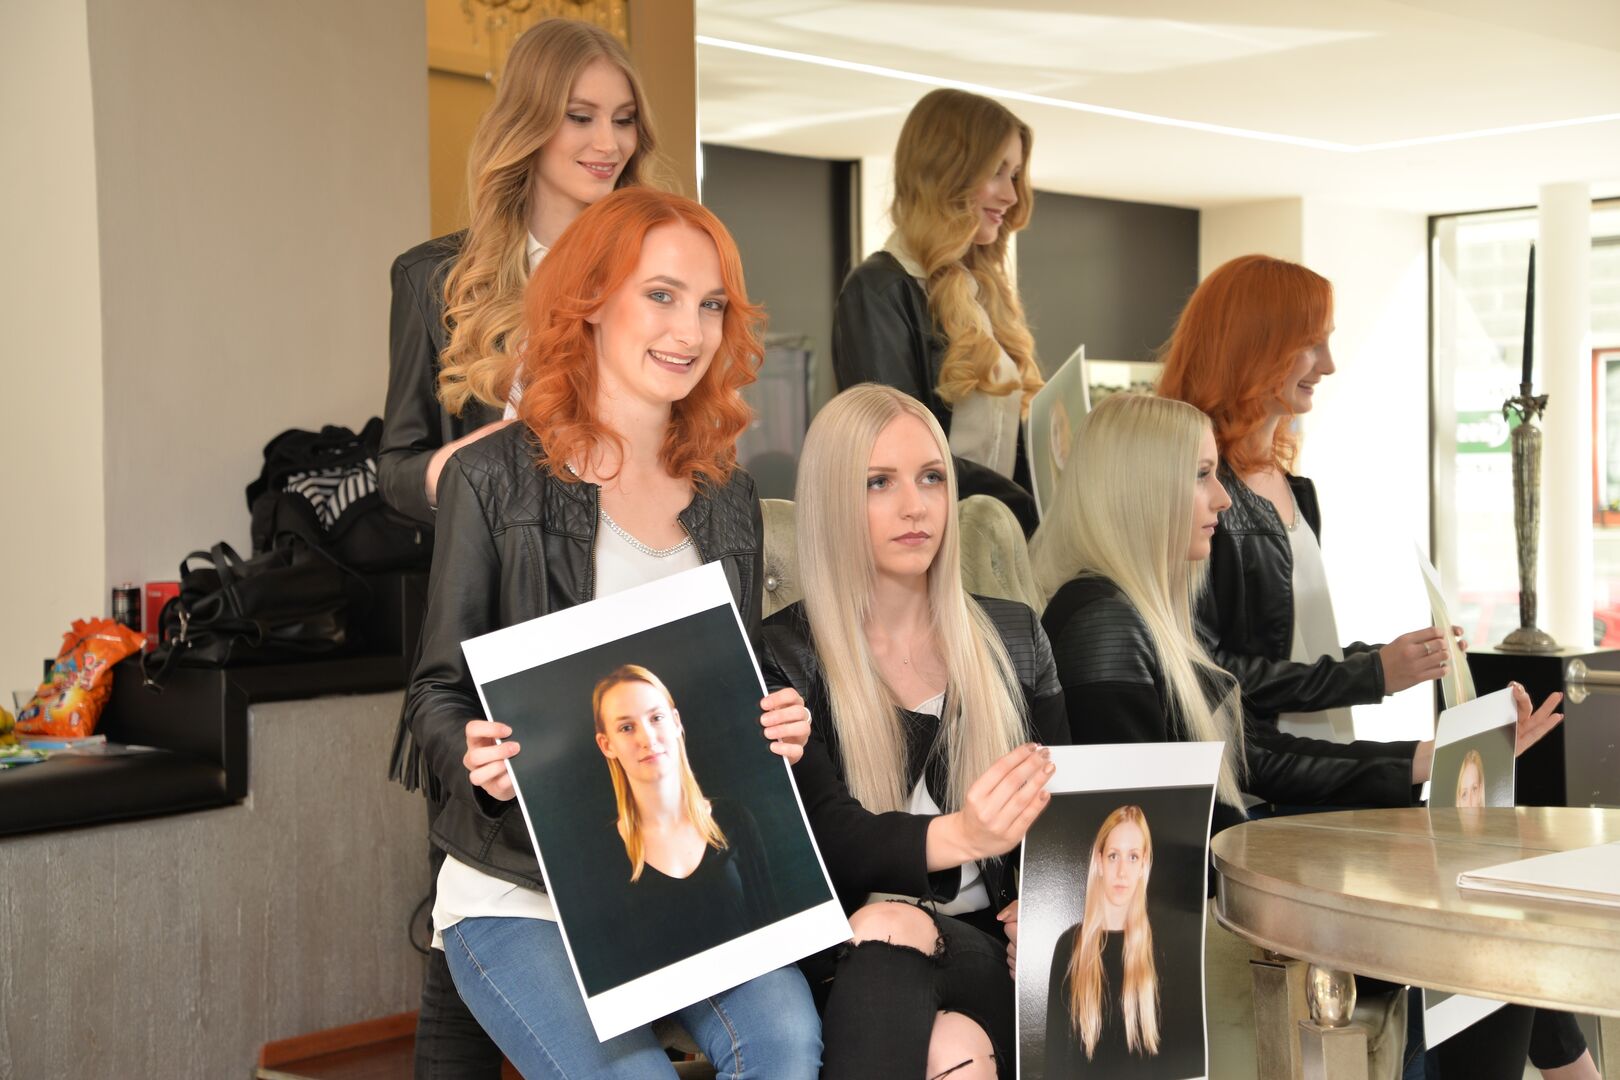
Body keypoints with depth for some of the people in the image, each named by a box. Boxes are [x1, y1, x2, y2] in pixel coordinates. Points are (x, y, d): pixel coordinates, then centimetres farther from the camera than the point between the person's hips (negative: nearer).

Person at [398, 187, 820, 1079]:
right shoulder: (494, 478, -2)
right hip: (517, 890, -4)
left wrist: (774, 731, -5)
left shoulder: (726, 497, 13)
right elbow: (437, 696, -1)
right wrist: (477, 760, -23)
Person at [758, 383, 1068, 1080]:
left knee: (888, 926, -33)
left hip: (984, 947, 3)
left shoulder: (1014, 637, 12)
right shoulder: (783, 656, 0)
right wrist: (960, 837, -33)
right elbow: (824, 836, -13)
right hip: (842, 961, -2)